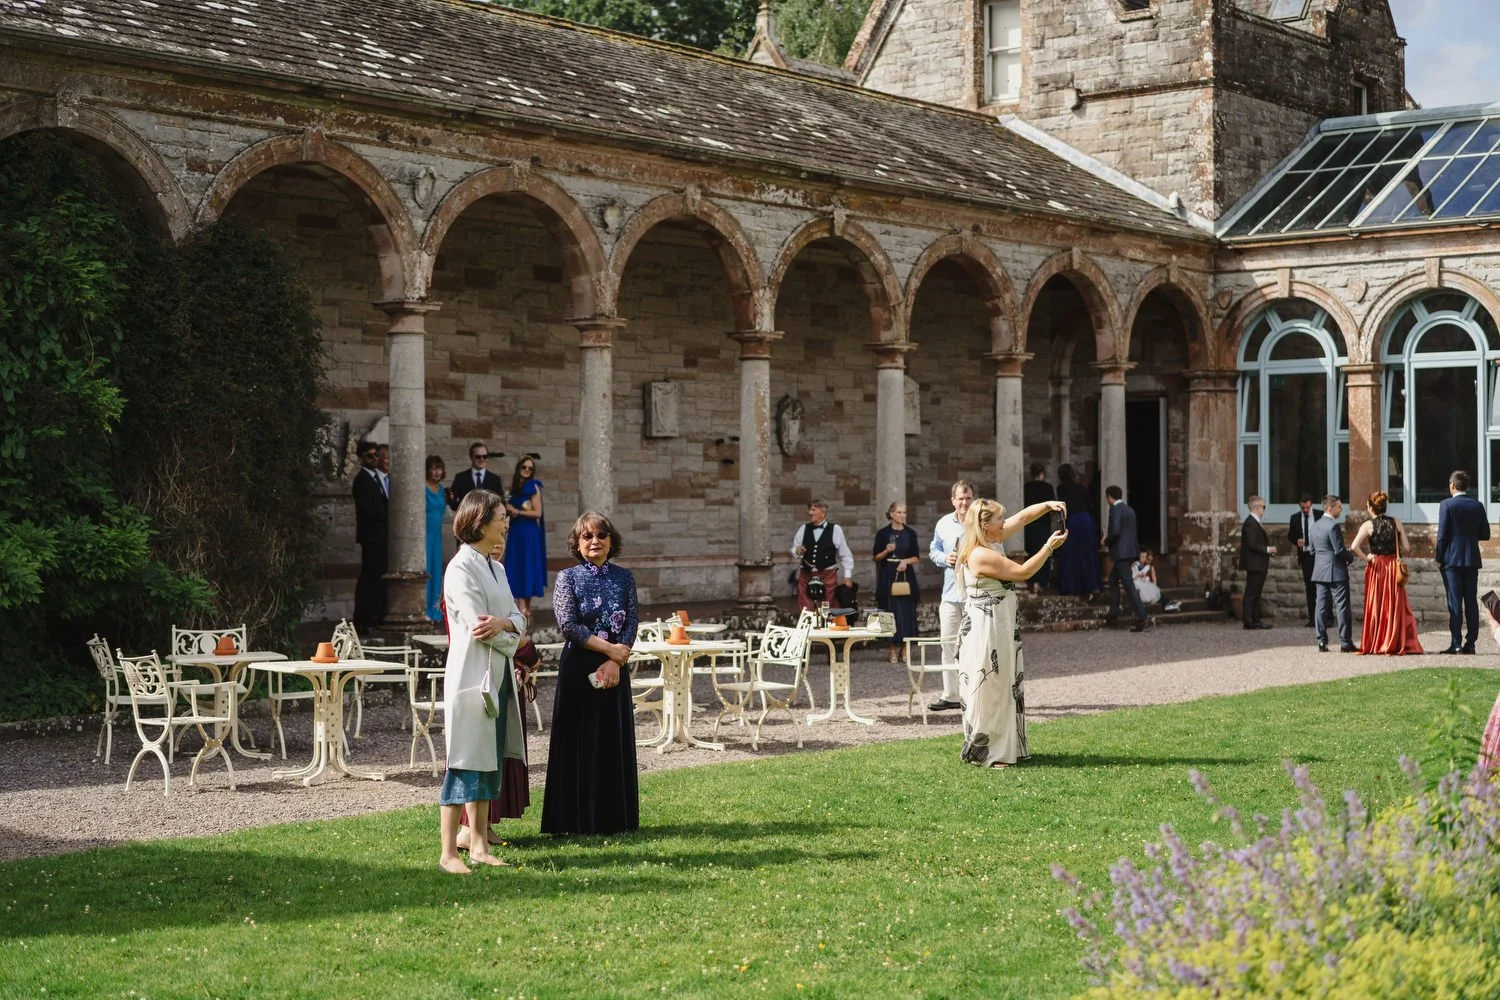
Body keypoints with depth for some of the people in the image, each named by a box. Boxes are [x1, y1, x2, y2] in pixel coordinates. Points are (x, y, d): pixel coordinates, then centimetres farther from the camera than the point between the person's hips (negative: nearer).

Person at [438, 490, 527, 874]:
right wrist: (509, 636, -2)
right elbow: (477, 625, -19)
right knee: (466, 762, -6)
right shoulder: (461, 568, -13)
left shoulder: (494, 567, 14)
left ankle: (479, 845, 17)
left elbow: (519, 618, 9)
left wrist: (503, 622, -13)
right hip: (471, 674, -9)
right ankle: (449, 853, -2)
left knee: (489, 760, 11)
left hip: (497, 675, 9)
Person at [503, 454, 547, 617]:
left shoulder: (533, 487, -7)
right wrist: (509, 510, 0)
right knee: (515, 567, 4)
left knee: (526, 566, -4)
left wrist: (517, 511, -10)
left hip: (529, 532, -7)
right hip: (515, 531, 7)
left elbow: (537, 513, -12)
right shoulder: (515, 486, 13)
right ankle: (522, 607, 6)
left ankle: (525, 608, -1)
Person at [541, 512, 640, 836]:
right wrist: (610, 648, -13)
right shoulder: (568, 578, -1)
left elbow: (633, 621, 2)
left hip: (615, 670, 3)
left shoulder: (624, 578, 8)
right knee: (579, 742, 0)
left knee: (615, 742, 5)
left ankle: (614, 818, 13)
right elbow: (568, 625, -10)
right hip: (578, 669, -3)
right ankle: (579, 819, 5)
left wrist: (615, 662, -12)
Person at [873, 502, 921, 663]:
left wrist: (906, 561, -11)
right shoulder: (883, 533, 2)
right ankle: (894, 649, 1)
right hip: (888, 576, -1)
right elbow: (877, 557, 4)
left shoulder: (910, 533, 6)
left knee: (907, 612, -1)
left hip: (906, 575, 2)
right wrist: (887, 551, -14)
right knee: (891, 612, -4)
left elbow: (917, 557, 7)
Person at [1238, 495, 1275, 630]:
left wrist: (1268, 550, 12)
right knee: (1251, 593, -8)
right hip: (1254, 564, -11)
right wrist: (1267, 549, -17)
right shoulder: (1250, 523, -16)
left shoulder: (1255, 523, 17)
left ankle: (1256, 620, 15)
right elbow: (1251, 544, -22)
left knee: (1256, 594, 12)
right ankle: (1249, 621, -7)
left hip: (1259, 565, 11)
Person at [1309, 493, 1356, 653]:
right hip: (1336, 571, -7)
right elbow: (1339, 551, -17)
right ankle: (1345, 643, -2)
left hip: (1319, 571, 7)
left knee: (1321, 606, 6)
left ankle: (1322, 642, 5)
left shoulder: (1316, 525, 11)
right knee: (1342, 606, -2)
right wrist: (1351, 557, 0)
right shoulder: (1334, 525, -15)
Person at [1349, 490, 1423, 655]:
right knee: (1396, 605, 8)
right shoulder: (1396, 523, -1)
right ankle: (1395, 644, 6)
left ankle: (1374, 644, 10)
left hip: (1376, 567, -2)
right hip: (1393, 566, 2)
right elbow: (1406, 547, -1)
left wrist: (1366, 558, -6)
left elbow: (1354, 547, -20)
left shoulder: (1368, 525, -7)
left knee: (1376, 606, 8)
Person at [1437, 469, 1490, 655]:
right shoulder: (1478, 506, 5)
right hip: (1472, 560, 4)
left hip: (1452, 559, -4)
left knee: (1455, 602, -4)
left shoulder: (1447, 505, -8)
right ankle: (1470, 644, 4)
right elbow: (1485, 534, 8)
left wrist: (1439, 558, -2)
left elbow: (1442, 534, -11)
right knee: (1471, 602, 5)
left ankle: (1456, 644, -7)